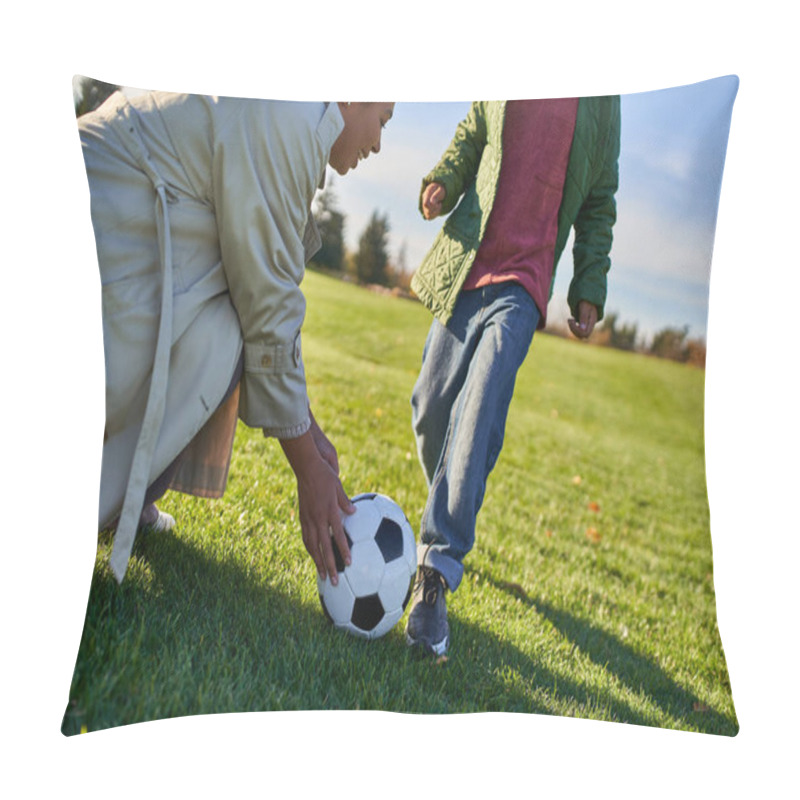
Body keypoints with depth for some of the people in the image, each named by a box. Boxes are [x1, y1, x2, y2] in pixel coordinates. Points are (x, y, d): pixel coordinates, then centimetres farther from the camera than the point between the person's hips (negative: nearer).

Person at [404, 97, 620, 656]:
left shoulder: (603, 101, 9)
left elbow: (599, 201, 13)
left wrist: (590, 288, 6)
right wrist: (443, 181, -1)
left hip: (522, 283, -3)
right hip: (464, 269, 3)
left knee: (478, 416, -20)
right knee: (430, 410, 3)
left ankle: (437, 572, -20)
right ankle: (450, 514, 31)